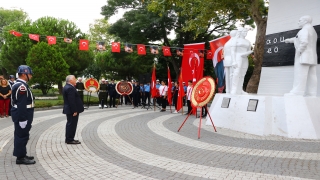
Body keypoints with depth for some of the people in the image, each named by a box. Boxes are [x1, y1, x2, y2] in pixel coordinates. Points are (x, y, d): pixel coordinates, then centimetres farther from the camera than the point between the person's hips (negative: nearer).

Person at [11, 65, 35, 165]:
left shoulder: (20, 85, 13)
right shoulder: (21, 86, -20)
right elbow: (21, 105, -25)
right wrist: (23, 119, -24)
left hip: (21, 115, 11)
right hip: (22, 115, -11)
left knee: (21, 135, 17)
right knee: (22, 135, -2)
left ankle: (22, 155, 28)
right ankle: (20, 158, 6)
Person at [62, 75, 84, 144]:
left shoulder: (67, 87, 14)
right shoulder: (70, 88, -20)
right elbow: (71, 101, -24)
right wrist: (74, 111, -23)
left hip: (69, 110, 11)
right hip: (72, 110, -11)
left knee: (70, 124, 17)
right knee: (72, 124, -4)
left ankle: (69, 139, 25)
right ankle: (70, 140, 3)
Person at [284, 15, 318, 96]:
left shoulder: (304, 30, -8)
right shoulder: (313, 31, 24)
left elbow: (304, 42, -23)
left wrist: (298, 52, -15)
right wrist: (290, 40, 50)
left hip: (304, 56, -9)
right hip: (312, 57, 9)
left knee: (300, 76, -12)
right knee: (311, 77, 2)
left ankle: (297, 93, -16)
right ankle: (312, 95, -1)